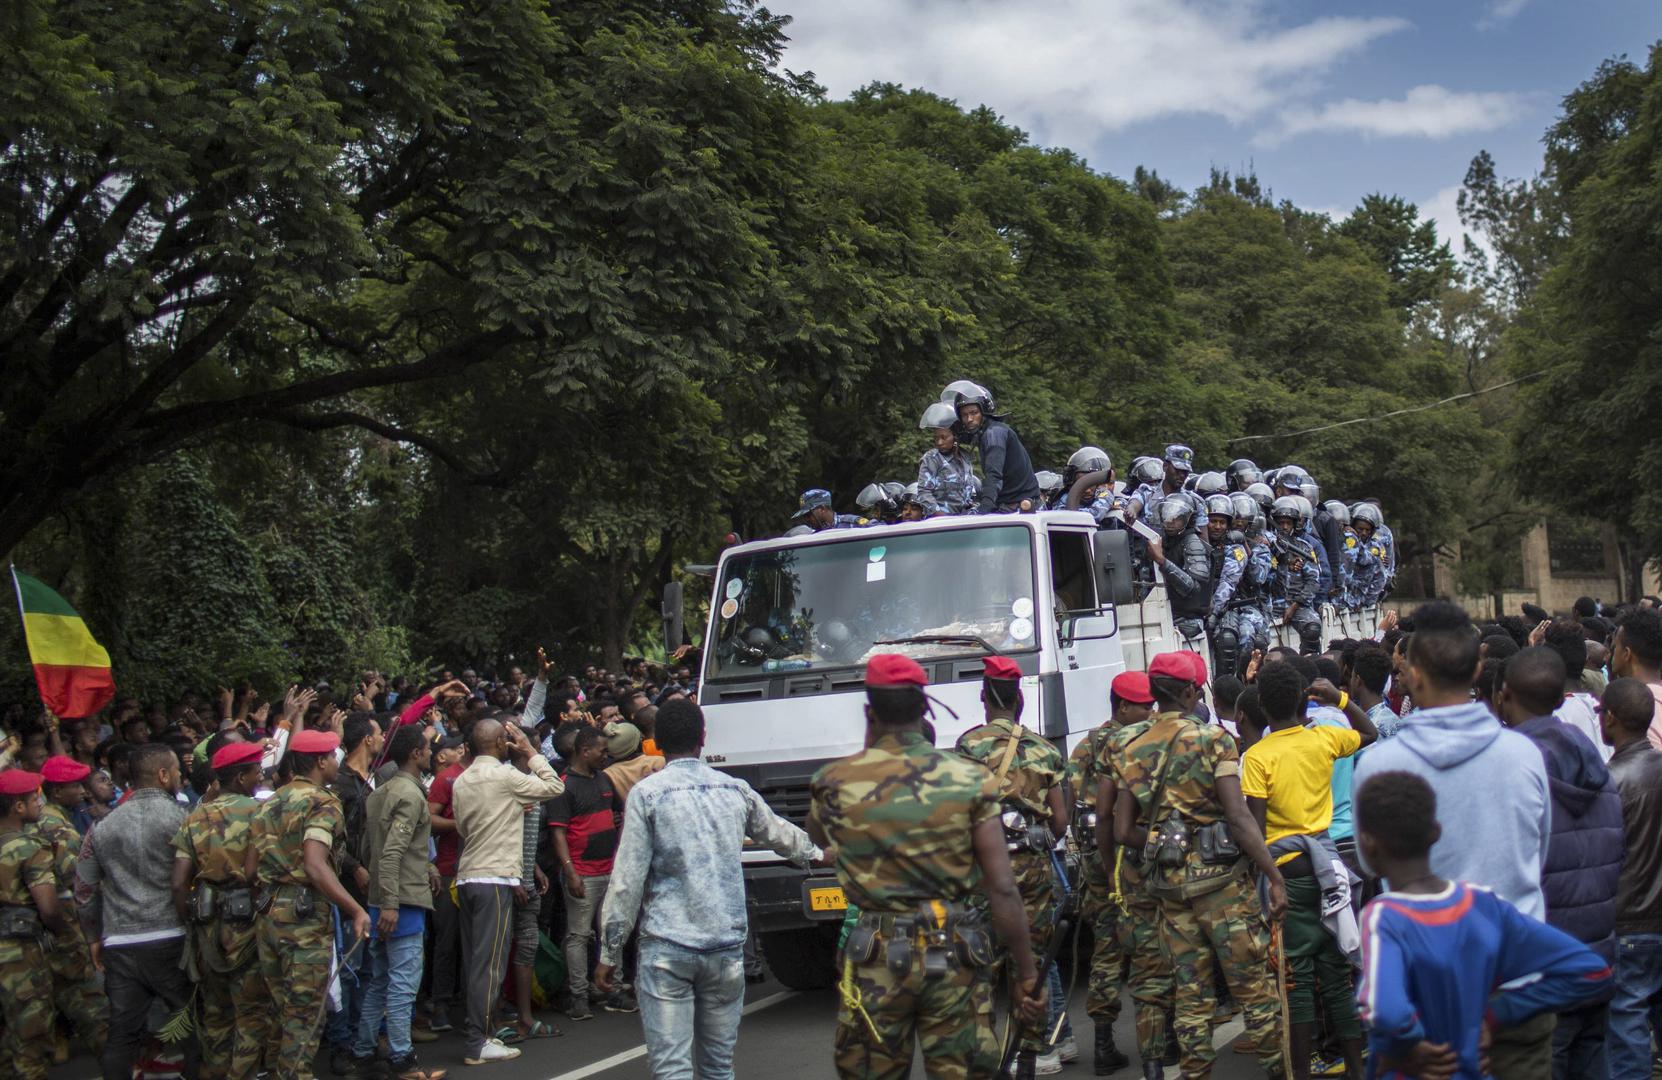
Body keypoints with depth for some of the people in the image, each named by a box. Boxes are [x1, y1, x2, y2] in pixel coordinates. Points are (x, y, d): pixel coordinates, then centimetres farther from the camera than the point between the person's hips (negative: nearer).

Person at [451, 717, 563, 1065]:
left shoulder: (462, 781, 11)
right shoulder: (505, 776, -10)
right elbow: (555, 787, -2)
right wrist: (531, 753, 6)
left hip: (467, 876, 8)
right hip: (495, 879, -8)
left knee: (474, 960, 12)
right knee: (489, 963, -5)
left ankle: (475, 1027, 17)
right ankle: (478, 1044, -4)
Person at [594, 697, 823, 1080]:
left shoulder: (646, 793, -4)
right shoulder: (736, 790, 8)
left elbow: (627, 881, -7)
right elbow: (779, 834, 26)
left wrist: (609, 954, -1)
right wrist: (816, 852, 47)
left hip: (667, 948, -4)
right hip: (727, 947, 4)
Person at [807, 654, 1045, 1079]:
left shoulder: (837, 781, -4)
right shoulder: (971, 780, -4)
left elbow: (819, 837, 20)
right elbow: (1002, 890, -6)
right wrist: (1027, 975, 2)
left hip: (877, 956, 0)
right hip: (954, 952, 1)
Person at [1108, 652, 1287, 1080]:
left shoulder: (1132, 752, 6)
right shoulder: (1212, 739, -8)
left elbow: (1123, 832, 4)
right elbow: (1238, 816, -15)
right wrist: (1275, 877, -13)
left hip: (1168, 884, 4)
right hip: (1221, 877, -4)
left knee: (1190, 992, 11)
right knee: (1251, 984, 5)